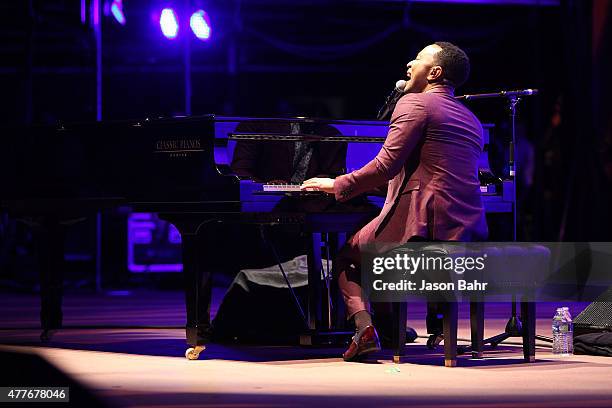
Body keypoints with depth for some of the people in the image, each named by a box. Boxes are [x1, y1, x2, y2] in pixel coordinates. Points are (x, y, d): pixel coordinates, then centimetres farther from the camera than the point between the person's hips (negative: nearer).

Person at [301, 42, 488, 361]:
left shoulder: (415, 104, -6)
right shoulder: (471, 120, 19)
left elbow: (387, 165, -14)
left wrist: (337, 185, -3)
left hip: (425, 225, -8)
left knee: (346, 256, 14)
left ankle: (364, 326, -6)